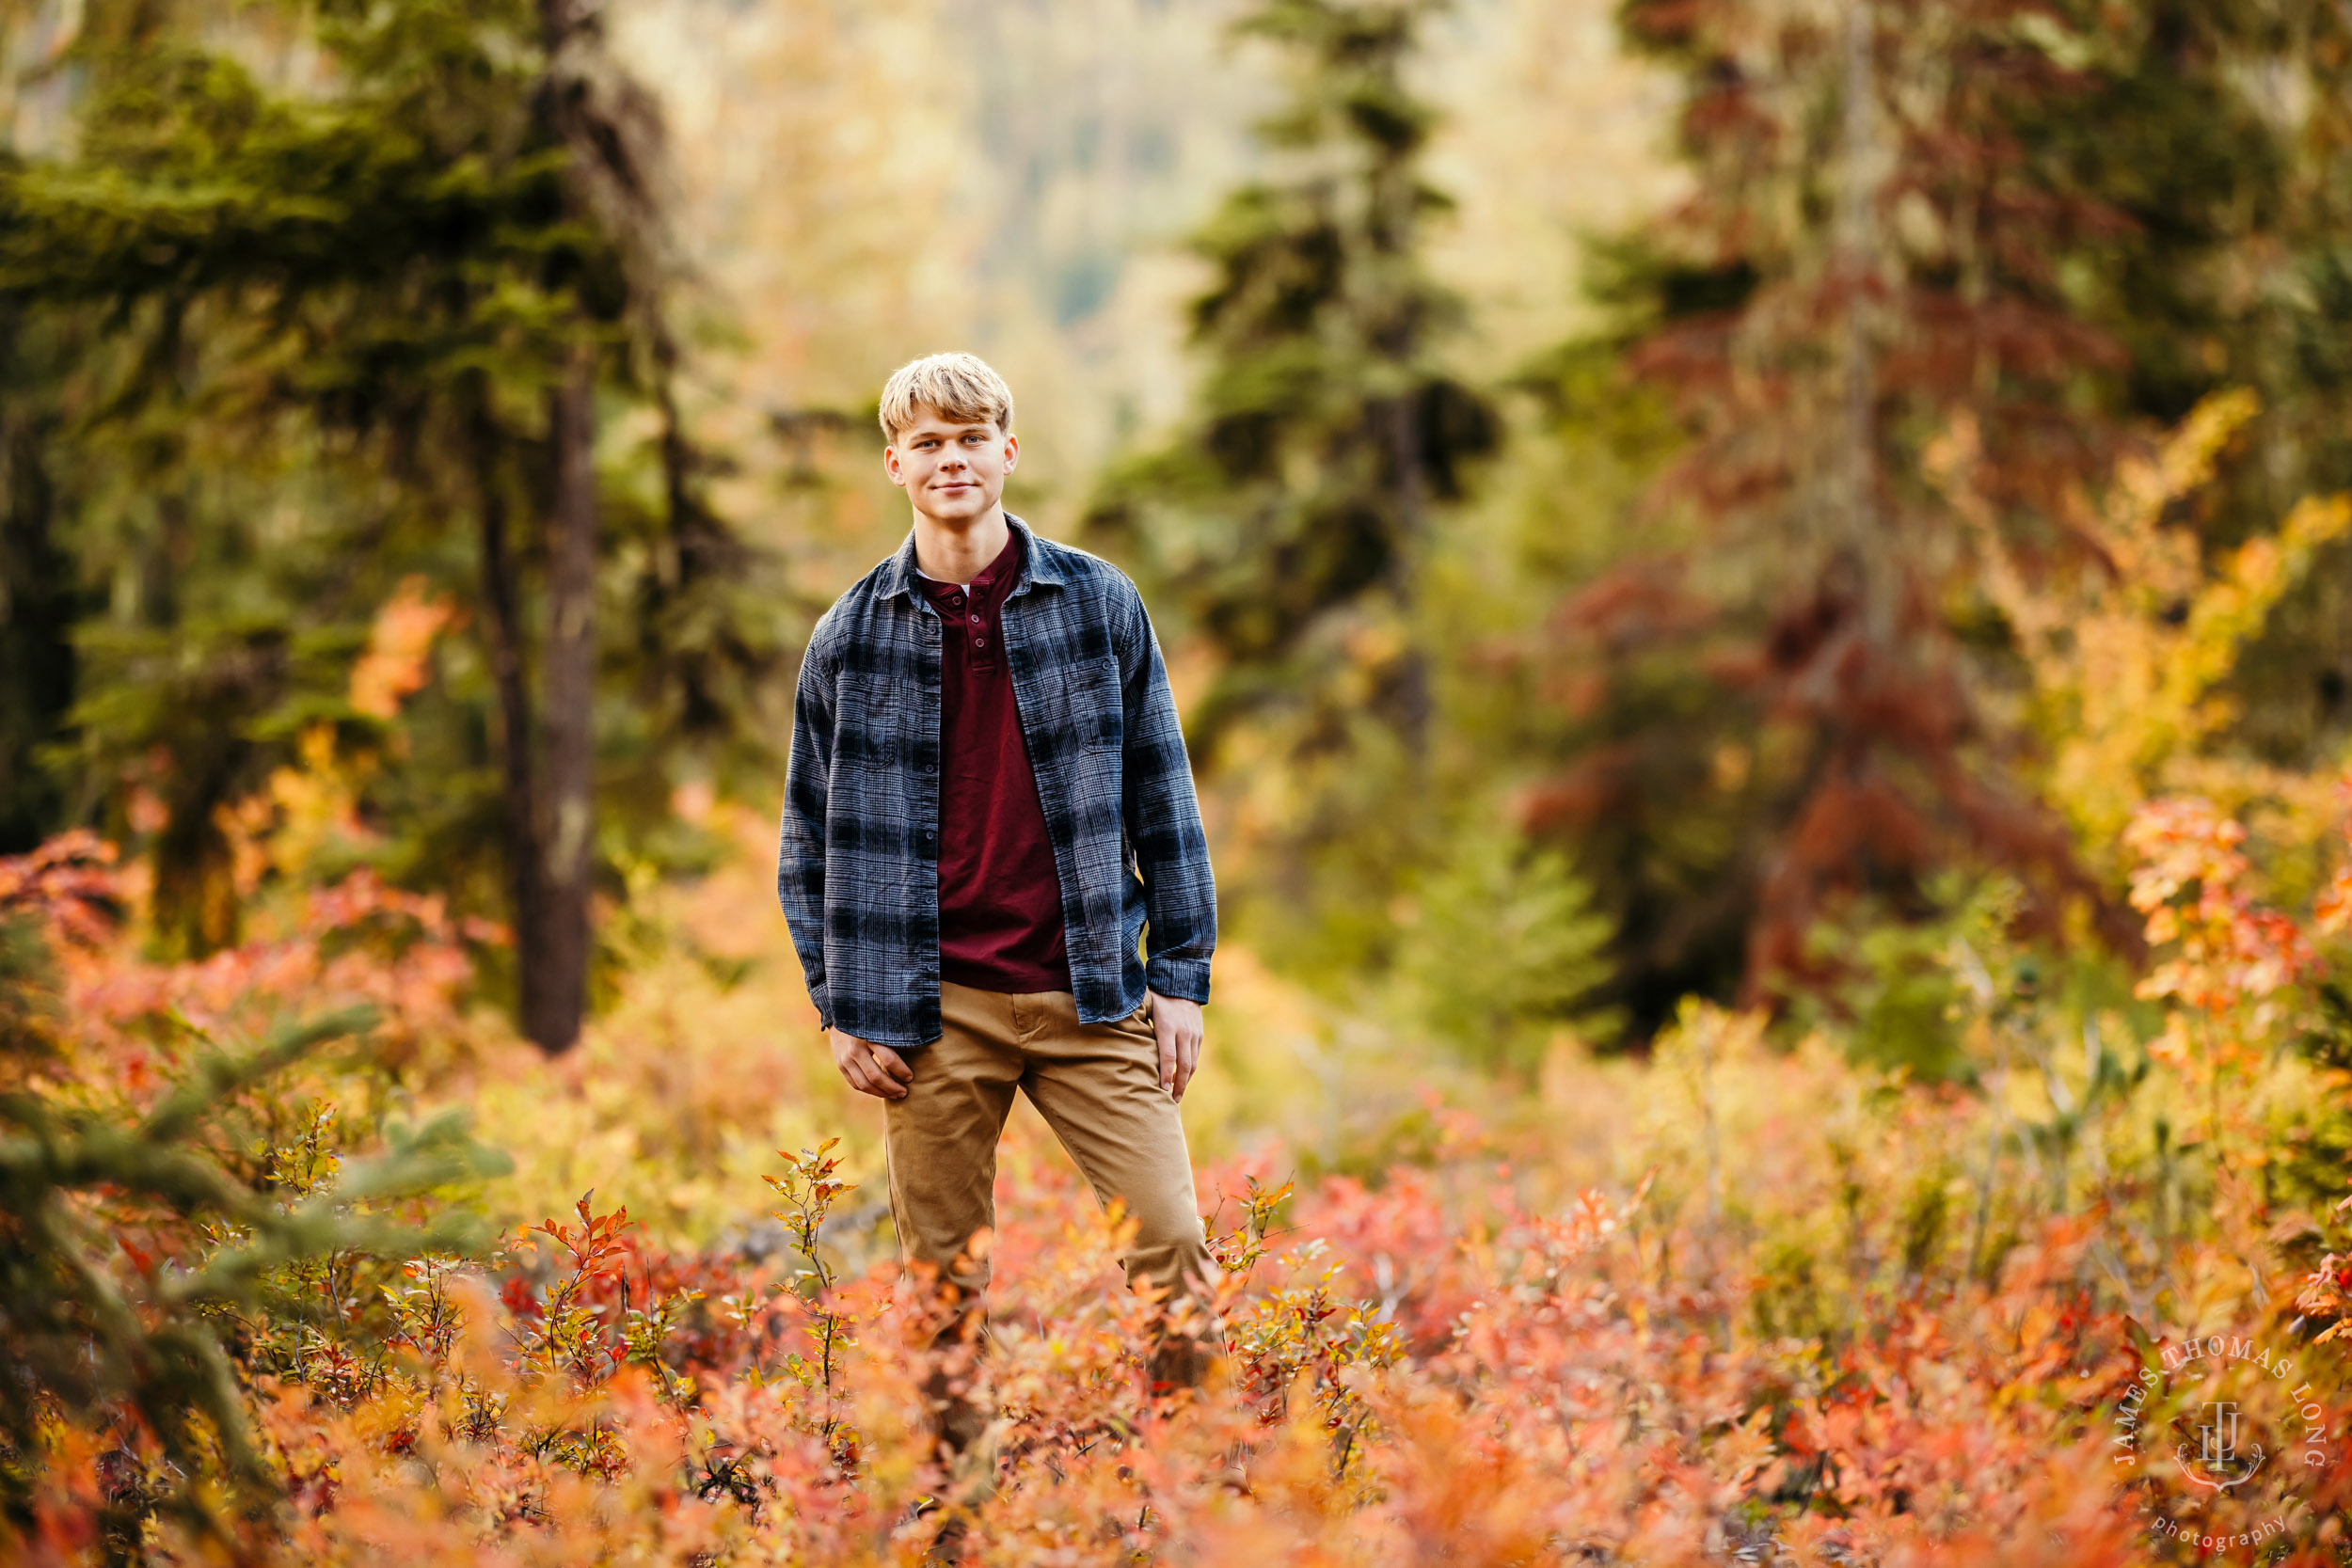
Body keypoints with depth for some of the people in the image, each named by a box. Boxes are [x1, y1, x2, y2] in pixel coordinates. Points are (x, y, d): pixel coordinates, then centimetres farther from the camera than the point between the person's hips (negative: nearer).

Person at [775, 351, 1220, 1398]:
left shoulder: (1099, 603, 4)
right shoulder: (851, 634, 5)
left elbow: (1160, 795, 6)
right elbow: (811, 835, 10)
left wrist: (1181, 978, 1)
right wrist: (841, 1007, 2)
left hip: (1091, 996, 0)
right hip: (934, 1007, 0)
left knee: (1172, 1250, -7)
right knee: (945, 1287, 5)